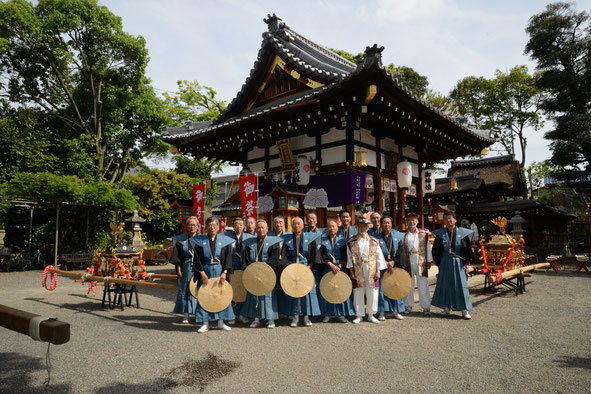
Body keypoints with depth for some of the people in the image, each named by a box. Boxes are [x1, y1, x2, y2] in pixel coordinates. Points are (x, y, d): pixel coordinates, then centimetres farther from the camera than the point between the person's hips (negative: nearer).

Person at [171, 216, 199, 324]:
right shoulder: (181, 240, 3)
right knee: (185, 291, 5)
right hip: (186, 269, 1)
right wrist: (179, 271, -2)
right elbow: (178, 258, 3)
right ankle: (186, 315, 15)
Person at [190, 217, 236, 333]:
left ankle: (221, 322, 15)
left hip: (220, 271, 0)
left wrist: (224, 272, -11)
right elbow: (197, 259, -3)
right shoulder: (199, 241, 0)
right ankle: (205, 323, 12)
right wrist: (202, 273, -10)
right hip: (205, 271, 0)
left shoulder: (225, 241, 0)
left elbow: (228, 257, -2)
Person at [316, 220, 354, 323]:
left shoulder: (342, 240, 6)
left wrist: (339, 266, -12)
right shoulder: (323, 240, 4)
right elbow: (323, 255, -4)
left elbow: (344, 256, 1)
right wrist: (331, 265, -15)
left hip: (340, 267, 0)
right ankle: (328, 314, 9)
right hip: (327, 268, 0)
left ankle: (341, 314, 7)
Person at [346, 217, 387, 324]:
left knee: (372, 292, 3)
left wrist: (378, 271, -1)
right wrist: (351, 271, -3)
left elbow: (379, 257, 6)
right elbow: (349, 257, 3)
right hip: (357, 271, -1)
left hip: (371, 271, 1)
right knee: (358, 292, 3)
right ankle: (359, 315, 15)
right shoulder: (351, 241, 4)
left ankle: (371, 315, 18)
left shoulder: (374, 241, 6)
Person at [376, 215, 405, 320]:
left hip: (395, 265, 2)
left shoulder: (398, 235, 6)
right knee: (381, 288, -3)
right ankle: (381, 312, 6)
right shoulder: (377, 238, 0)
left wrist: (394, 261, -1)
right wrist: (386, 264, -10)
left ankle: (396, 311, 16)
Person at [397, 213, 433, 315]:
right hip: (407, 263, 1)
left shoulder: (423, 233, 7)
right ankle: (408, 306, 20)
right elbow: (400, 250, 10)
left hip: (421, 262, -1)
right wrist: (399, 263, 7)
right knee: (408, 285, 7)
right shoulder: (403, 235, 7)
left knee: (423, 285, 1)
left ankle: (426, 307, 12)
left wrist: (429, 261, 2)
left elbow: (427, 247, 7)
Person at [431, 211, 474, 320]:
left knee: (461, 284, -2)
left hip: (459, 263, -1)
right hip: (445, 263, 2)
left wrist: (467, 263, -4)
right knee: (445, 284, 7)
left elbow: (468, 249, 2)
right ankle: (447, 308, 19)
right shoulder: (440, 234, 1)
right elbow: (435, 250, 5)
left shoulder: (462, 233, -1)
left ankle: (464, 310, 4)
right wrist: (439, 264, 2)